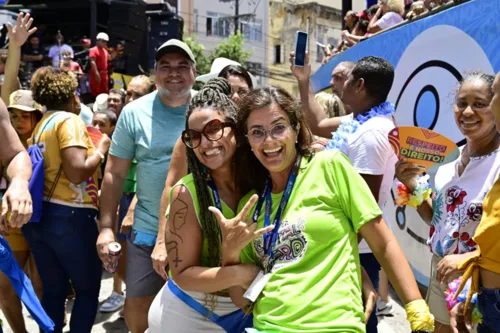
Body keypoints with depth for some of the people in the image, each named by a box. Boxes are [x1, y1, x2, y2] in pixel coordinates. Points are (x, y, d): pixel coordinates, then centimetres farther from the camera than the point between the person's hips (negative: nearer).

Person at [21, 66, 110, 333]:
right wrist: (101, 150, -6)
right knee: (88, 289, 7)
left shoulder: (40, 126, 14)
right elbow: (77, 172, -21)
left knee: (53, 291, 14)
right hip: (69, 217, -8)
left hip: (39, 216, 8)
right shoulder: (69, 121, -11)